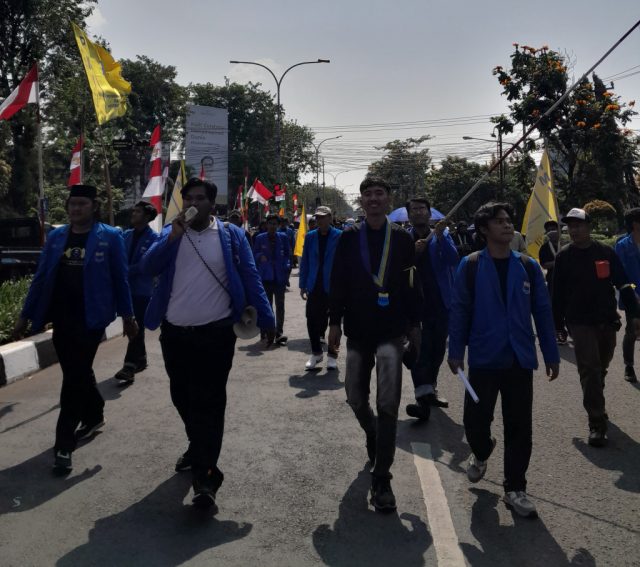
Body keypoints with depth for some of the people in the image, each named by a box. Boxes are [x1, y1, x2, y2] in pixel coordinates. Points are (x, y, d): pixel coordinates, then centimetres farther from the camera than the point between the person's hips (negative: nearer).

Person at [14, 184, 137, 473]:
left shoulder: (110, 237, -3)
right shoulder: (55, 237, 9)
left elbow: (120, 278, 0)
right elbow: (40, 278, 10)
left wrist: (127, 315, 1)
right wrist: (26, 315, 9)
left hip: (90, 317, -5)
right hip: (62, 316, 5)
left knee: (75, 376, -5)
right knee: (77, 373, 16)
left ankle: (64, 444, 0)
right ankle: (94, 416, 40)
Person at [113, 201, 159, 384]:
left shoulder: (153, 238, -8)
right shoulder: (126, 235, 11)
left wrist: (126, 271, -15)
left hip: (142, 288, -6)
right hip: (127, 286, 6)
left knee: (136, 327, -6)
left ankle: (130, 366, -8)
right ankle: (140, 359, 28)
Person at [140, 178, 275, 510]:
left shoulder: (231, 235, 0)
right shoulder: (170, 233, 8)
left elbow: (250, 279, -2)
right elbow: (148, 268, -6)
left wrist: (267, 320, -6)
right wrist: (173, 237, -18)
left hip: (215, 334, -4)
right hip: (174, 334, 4)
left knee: (208, 402, -5)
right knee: (182, 398, 17)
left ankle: (205, 476, -3)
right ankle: (198, 447, 40)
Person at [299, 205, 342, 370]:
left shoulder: (339, 236, -3)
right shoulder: (310, 236, 8)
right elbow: (304, 262, 9)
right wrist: (303, 285, 5)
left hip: (333, 287, -3)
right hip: (314, 287, 3)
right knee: (312, 321, 5)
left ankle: (332, 354, 18)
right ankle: (316, 353, 22)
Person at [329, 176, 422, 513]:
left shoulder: (401, 238, 2)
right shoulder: (349, 238, 4)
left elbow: (412, 284, 6)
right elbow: (338, 282, 5)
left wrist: (414, 326, 5)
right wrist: (334, 322, 2)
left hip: (392, 332, -2)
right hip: (358, 331, 2)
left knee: (388, 404, -11)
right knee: (356, 398, 10)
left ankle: (381, 479, -1)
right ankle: (373, 435, 44)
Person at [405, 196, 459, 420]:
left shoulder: (442, 234, 5)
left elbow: (453, 259, -10)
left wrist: (440, 236, -22)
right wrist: (413, 251, -20)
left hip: (441, 302, 3)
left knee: (438, 349, 14)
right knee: (420, 349, -13)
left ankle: (430, 390, 33)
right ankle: (423, 396, -18)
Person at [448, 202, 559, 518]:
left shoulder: (528, 267, 3)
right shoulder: (470, 266, -3)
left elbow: (542, 311, 6)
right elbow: (459, 310, -3)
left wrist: (551, 355, 5)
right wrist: (455, 352, -7)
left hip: (520, 360, 2)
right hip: (484, 359, -2)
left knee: (519, 427, 5)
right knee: (475, 420, 4)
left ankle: (515, 489, 19)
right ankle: (481, 453, 38)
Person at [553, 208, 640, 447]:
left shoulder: (606, 252, 0)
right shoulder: (564, 257, -3)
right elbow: (558, 293, 0)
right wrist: (557, 325, 1)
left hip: (607, 322, 3)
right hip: (581, 323, -2)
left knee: (600, 369, 17)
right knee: (590, 371, -10)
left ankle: (596, 406, 41)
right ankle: (597, 423, -6)